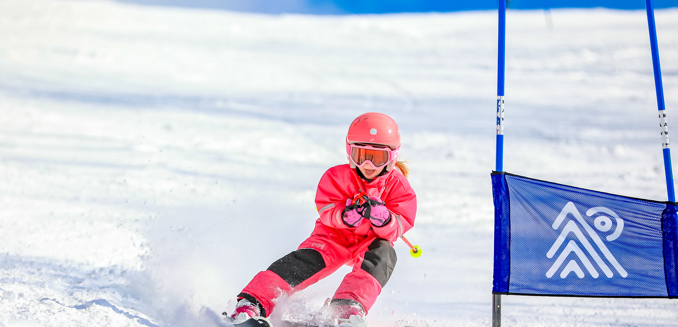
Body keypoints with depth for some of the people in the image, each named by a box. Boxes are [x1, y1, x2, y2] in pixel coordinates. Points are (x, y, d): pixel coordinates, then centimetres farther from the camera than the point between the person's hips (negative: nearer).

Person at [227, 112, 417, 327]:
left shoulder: (398, 185, -9)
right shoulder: (337, 176, -10)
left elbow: (397, 228, -18)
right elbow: (326, 210, -19)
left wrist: (383, 219, -42)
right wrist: (343, 215, -42)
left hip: (370, 243, 1)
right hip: (334, 236, -1)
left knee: (383, 253, -34)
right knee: (307, 260, -29)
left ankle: (349, 307, -51)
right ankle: (252, 303, -37)